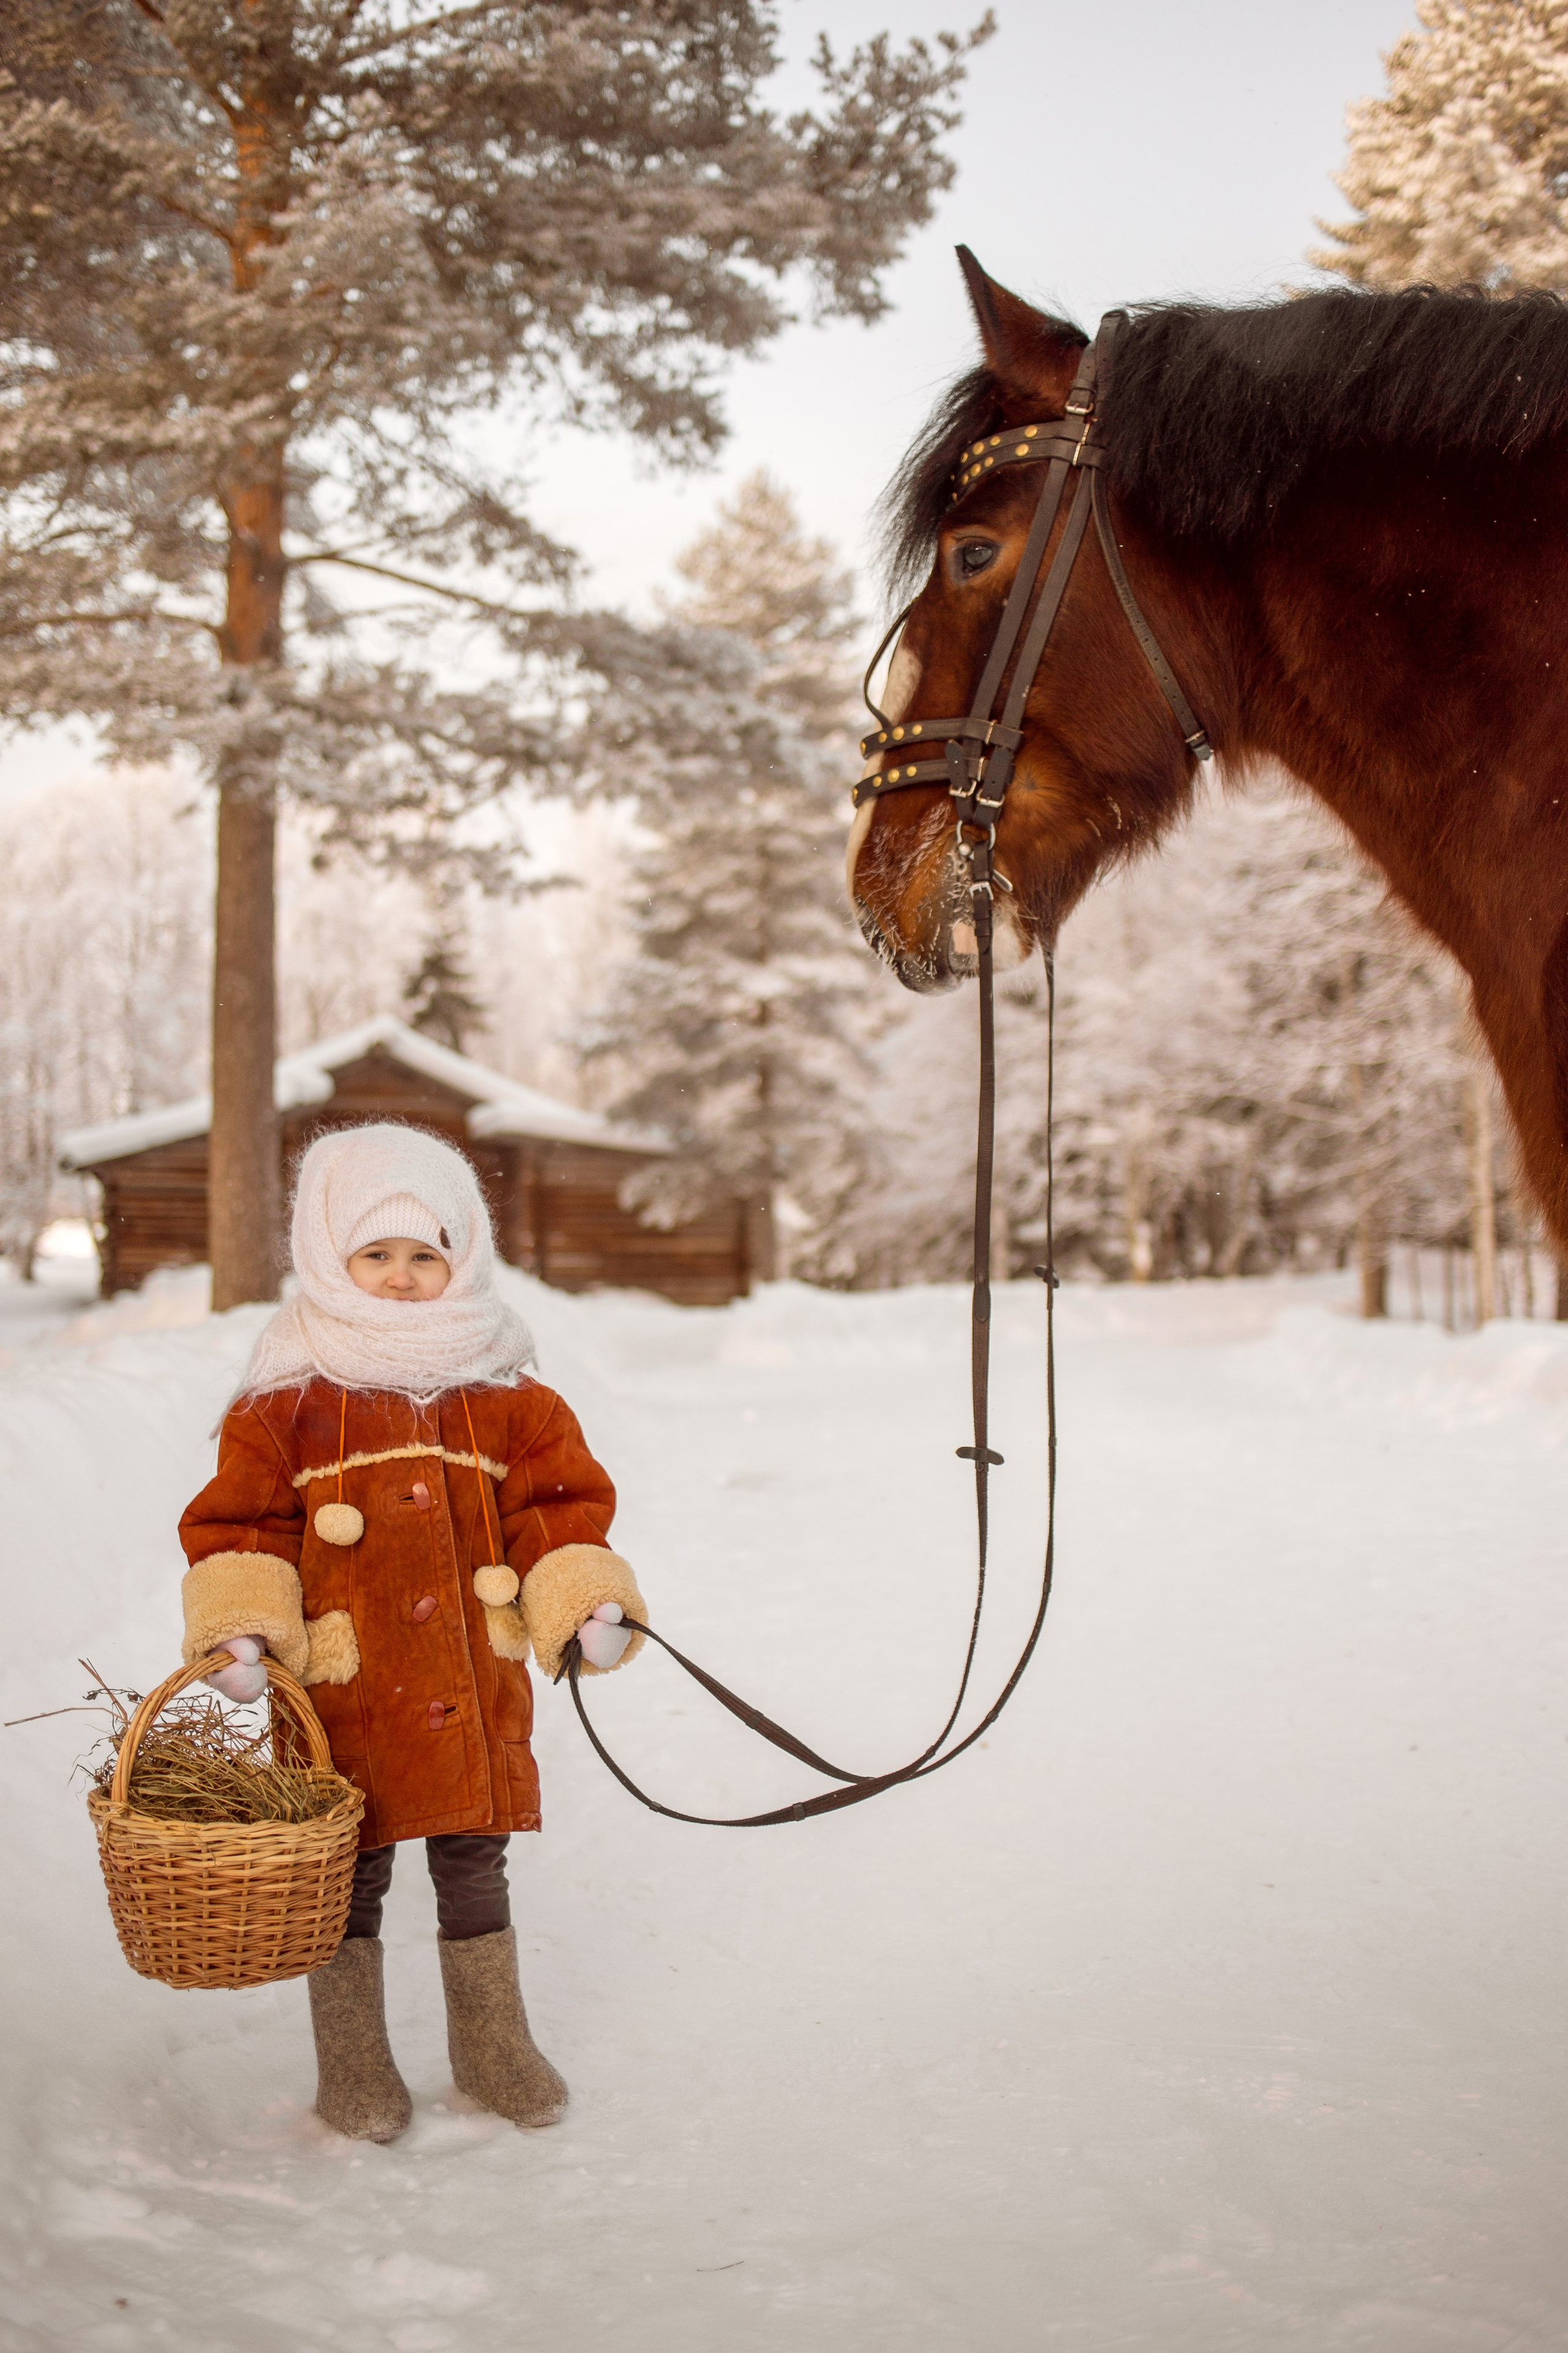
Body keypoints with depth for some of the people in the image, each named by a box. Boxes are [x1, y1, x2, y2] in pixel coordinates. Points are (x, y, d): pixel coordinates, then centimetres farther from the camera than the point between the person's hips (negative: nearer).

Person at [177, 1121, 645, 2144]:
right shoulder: (288, 1404, -4)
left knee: (475, 1866, 14)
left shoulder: (505, 1396, 4)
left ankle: (494, 2042, 32)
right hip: (343, 1694, -2)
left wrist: (589, 1600, -7)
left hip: (474, 1690, 2)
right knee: (347, 1879, 8)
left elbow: (558, 1502, 6)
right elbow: (240, 1521, -2)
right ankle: (352, 2063, 25)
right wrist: (240, 1625, -14)